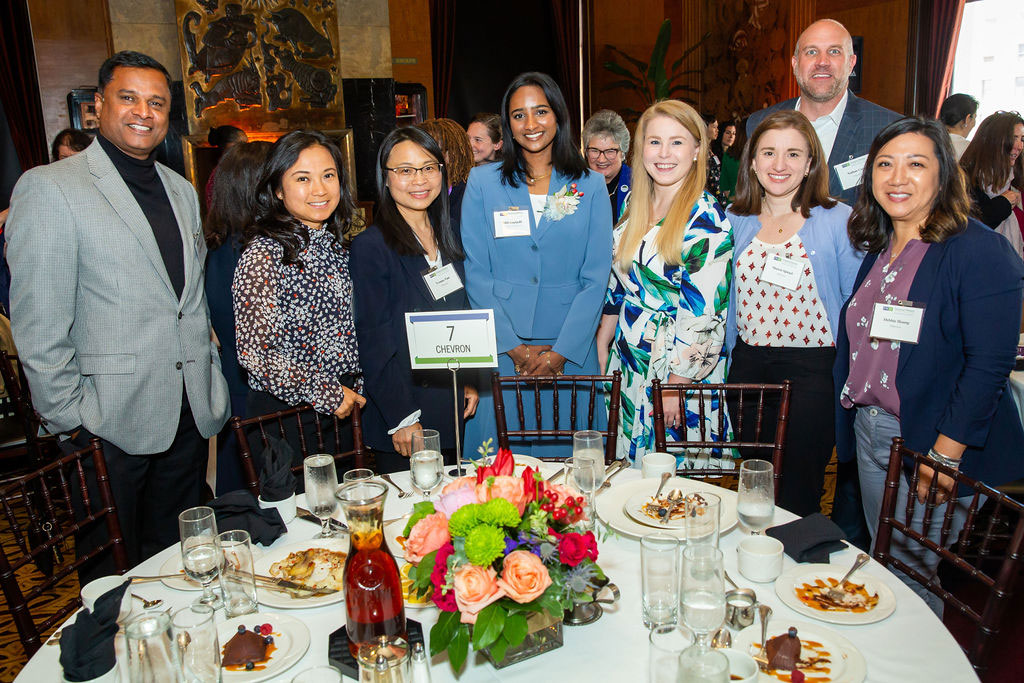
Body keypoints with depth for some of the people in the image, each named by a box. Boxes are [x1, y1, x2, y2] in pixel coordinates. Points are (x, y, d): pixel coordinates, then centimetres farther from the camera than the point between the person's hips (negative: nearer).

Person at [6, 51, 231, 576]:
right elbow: (38, 326, -10)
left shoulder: (181, 190, 13)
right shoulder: (49, 188, -8)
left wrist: (214, 383, 11)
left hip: (190, 414, 6)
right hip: (109, 420, -5)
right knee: (112, 577, 11)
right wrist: (68, 421, -10)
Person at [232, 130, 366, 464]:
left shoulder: (334, 244, 6)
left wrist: (355, 388, 6)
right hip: (286, 417, -7)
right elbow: (255, 352, -21)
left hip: (345, 406, 7)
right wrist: (327, 393, -16)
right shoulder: (264, 254, -17)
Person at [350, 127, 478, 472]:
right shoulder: (370, 246, -12)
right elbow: (373, 340, -14)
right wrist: (402, 418, -16)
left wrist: (470, 380, 7)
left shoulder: (450, 238, 8)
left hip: (453, 407, 6)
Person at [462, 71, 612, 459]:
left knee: (565, 450, 8)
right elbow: (475, 272, 0)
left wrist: (561, 351, -9)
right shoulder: (482, 182, 4)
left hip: (570, 353, 0)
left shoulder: (590, 186, 5)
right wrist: (514, 347, -8)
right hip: (500, 351, 0)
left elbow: (596, 277, 0)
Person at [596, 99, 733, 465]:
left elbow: (704, 314, -18)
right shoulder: (634, 204, 6)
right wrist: (602, 346, 13)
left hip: (682, 369, -6)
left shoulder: (706, 219, -15)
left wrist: (676, 384, -18)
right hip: (628, 362, 6)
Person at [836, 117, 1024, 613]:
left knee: (912, 580, 4)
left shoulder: (980, 252, -14)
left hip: (935, 446, -6)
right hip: (868, 434, 7)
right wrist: (849, 430, 11)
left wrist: (944, 456, -20)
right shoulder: (877, 251, 8)